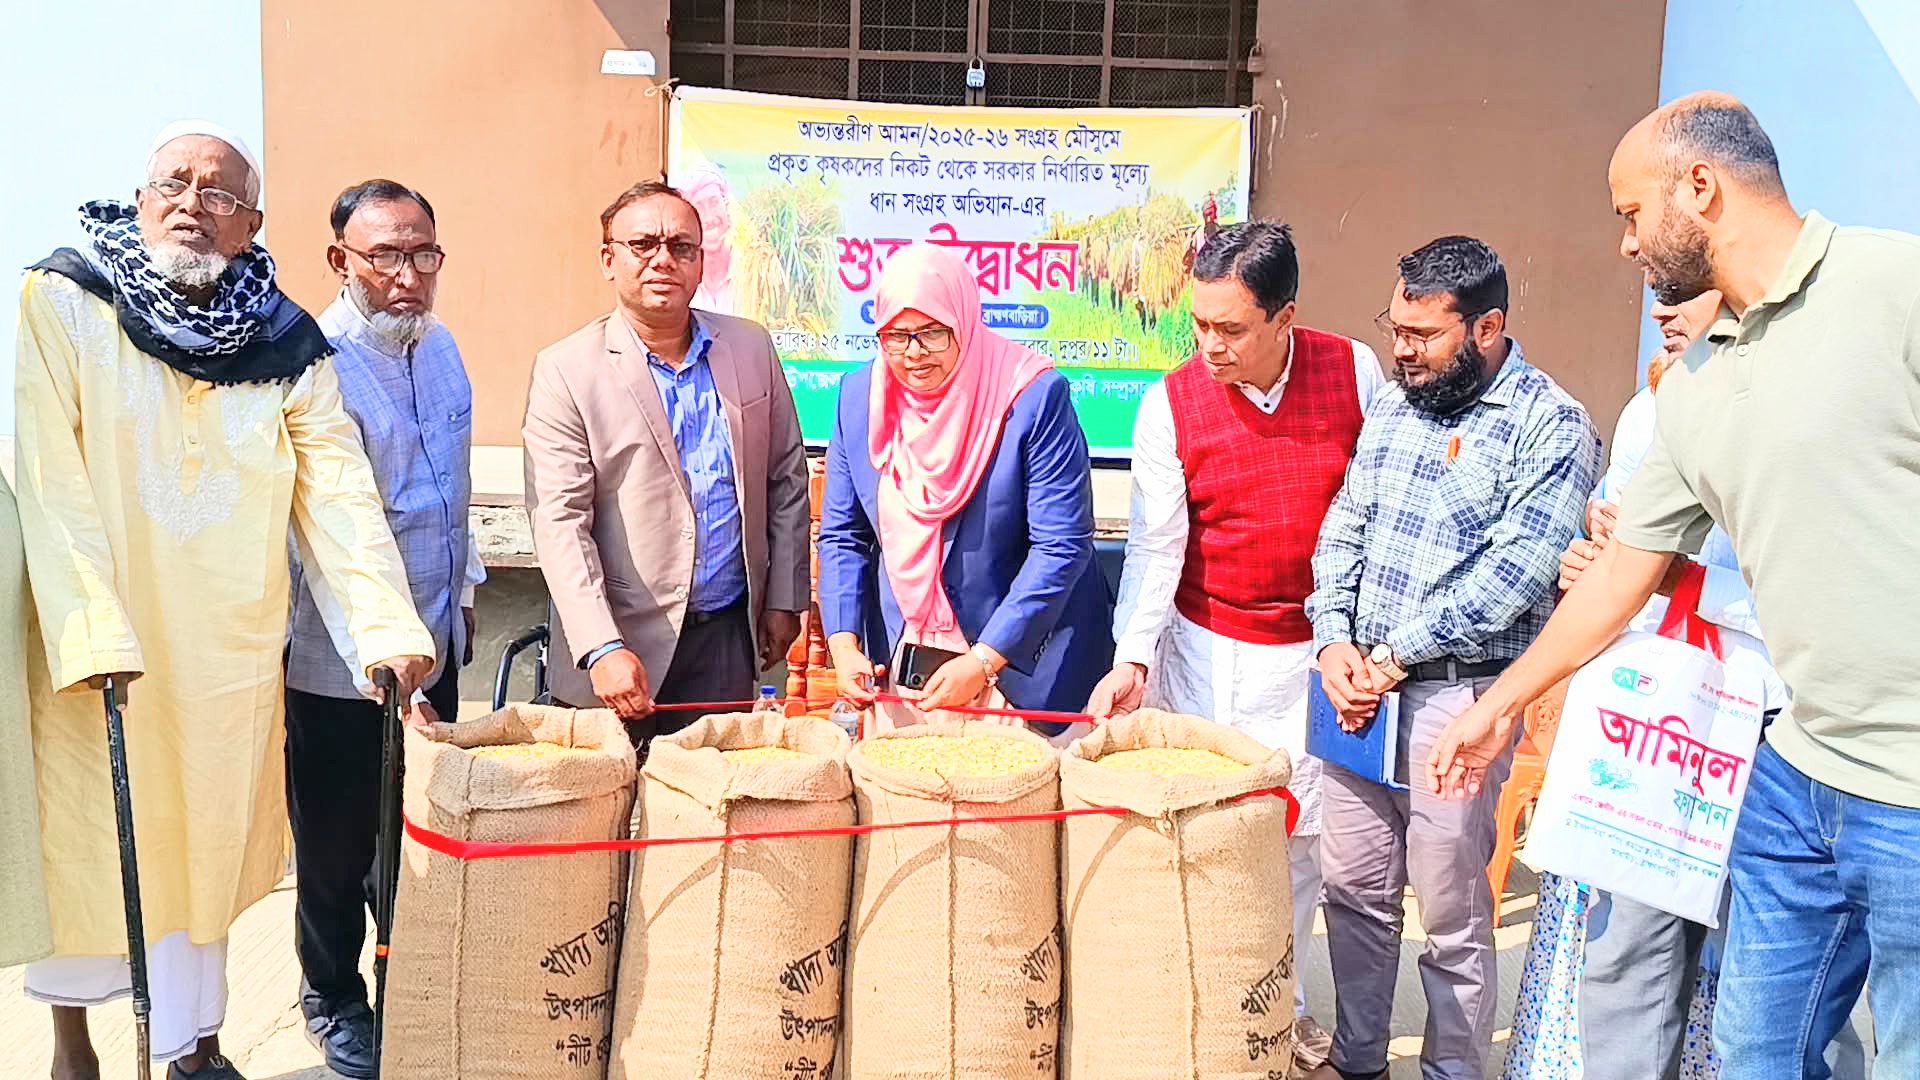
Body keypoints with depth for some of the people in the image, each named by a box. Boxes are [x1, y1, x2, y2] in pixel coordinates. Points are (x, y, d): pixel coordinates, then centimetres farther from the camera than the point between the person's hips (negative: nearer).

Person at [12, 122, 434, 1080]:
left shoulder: (287, 343, 1)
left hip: (228, 647, 2)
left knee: (208, 838, 12)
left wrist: (386, 624, -18)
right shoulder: (62, 304, -6)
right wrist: (94, 630, -24)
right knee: (84, 835, 10)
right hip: (91, 641, -2)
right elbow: (50, 481, -15)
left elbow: (338, 493, -6)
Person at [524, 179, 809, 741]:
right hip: (627, 639, -3)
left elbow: (787, 481, 12)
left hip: (730, 636, 3)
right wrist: (602, 649, -19)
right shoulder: (566, 370, -6)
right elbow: (559, 522, -11)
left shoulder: (751, 348, 6)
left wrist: (785, 600, 9)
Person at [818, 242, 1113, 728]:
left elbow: (1062, 546, -18)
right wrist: (843, 644, -8)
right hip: (898, 657, 4)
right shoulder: (859, 394, -1)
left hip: (1021, 659, -4)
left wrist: (984, 660, -22)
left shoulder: (1033, 396, -16)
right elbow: (842, 535, 5)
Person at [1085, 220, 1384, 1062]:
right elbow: (1155, 541, -11)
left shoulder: (1355, 370, -7)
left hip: (1319, 645, 1)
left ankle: (1281, 996, 29)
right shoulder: (1171, 402, -11)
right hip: (1210, 648, -1)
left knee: (1303, 827, 10)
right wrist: (1133, 657, -21)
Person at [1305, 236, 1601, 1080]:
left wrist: (1394, 654, -15)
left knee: (1450, 910, 5)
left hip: (1456, 694, -6)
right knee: (1353, 887, 13)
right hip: (1359, 683, 6)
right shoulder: (1392, 403, 10)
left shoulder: (1552, 425, -9)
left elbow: (1514, 573, -16)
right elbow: (1344, 529, 10)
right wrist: (1334, 641, -5)